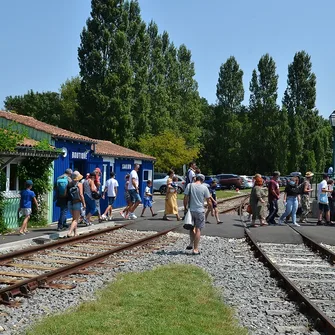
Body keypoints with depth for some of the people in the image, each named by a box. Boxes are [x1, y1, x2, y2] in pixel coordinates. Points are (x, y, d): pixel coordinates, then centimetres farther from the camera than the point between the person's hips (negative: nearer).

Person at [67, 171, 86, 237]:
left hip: (70, 202, 5)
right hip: (77, 203, -5)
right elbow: (81, 195, -13)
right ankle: (69, 232, -18)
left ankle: (75, 233, 21)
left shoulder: (69, 184, 4)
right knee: (76, 219, -2)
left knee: (74, 218, 19)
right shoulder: (79, 184, -9)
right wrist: (84, 203, -7)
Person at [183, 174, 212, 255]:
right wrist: (211, 209, 10)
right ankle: (195, 249, 5)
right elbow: (209, 201, -3)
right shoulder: (204, 188, -6)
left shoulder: (189, 185, -2)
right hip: (200, 211, -2)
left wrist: (185, 207, 10)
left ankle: (191, 244, 18)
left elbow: (185, 198, -2)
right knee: (198, 229, 4)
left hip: (190, 210, 2)